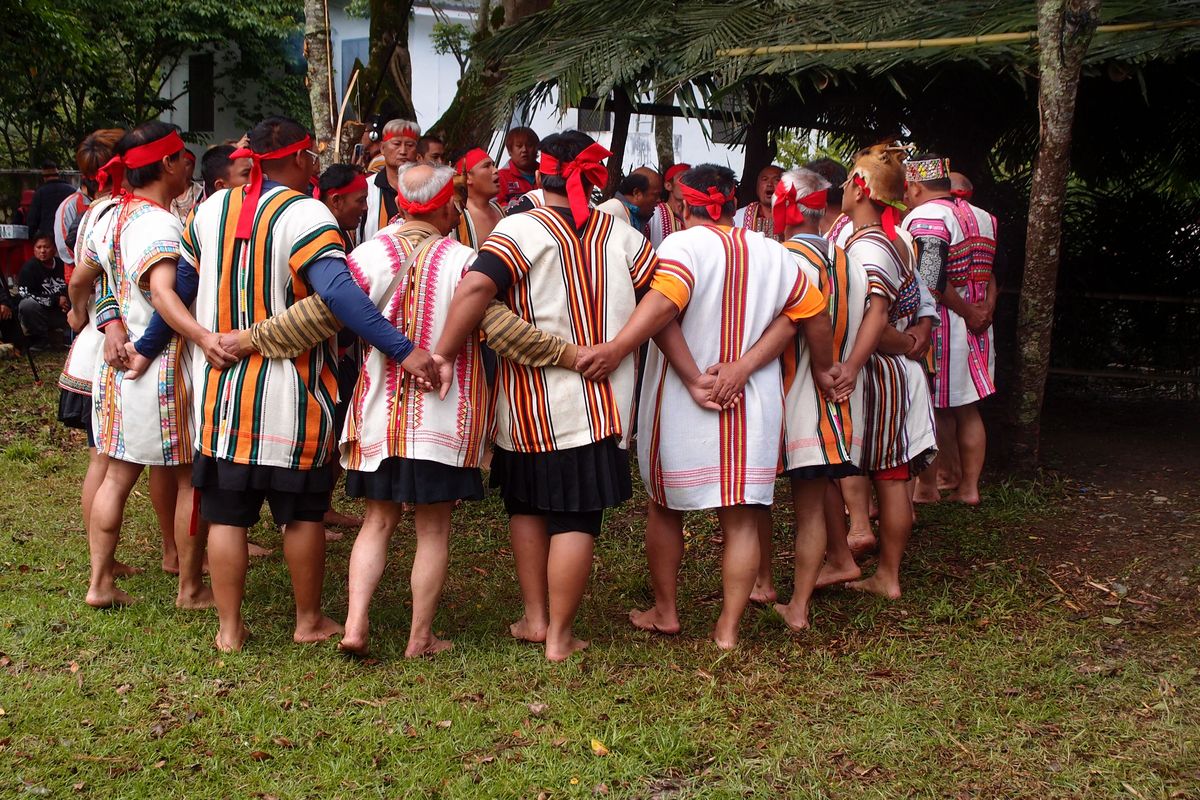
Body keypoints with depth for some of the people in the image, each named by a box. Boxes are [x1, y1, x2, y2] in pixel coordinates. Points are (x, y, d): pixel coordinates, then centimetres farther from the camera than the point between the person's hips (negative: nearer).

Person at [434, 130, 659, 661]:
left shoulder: (521, 230, -10)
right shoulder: (620, 235, 1)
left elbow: (476, 287, -27)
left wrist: (442, 354, -22)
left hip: (528, 405, -1)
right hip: (595, 404, 1)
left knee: (527, 504, 20)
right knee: (576, 518, 5)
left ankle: (534, 617, 26)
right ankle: (560, 635, 10)